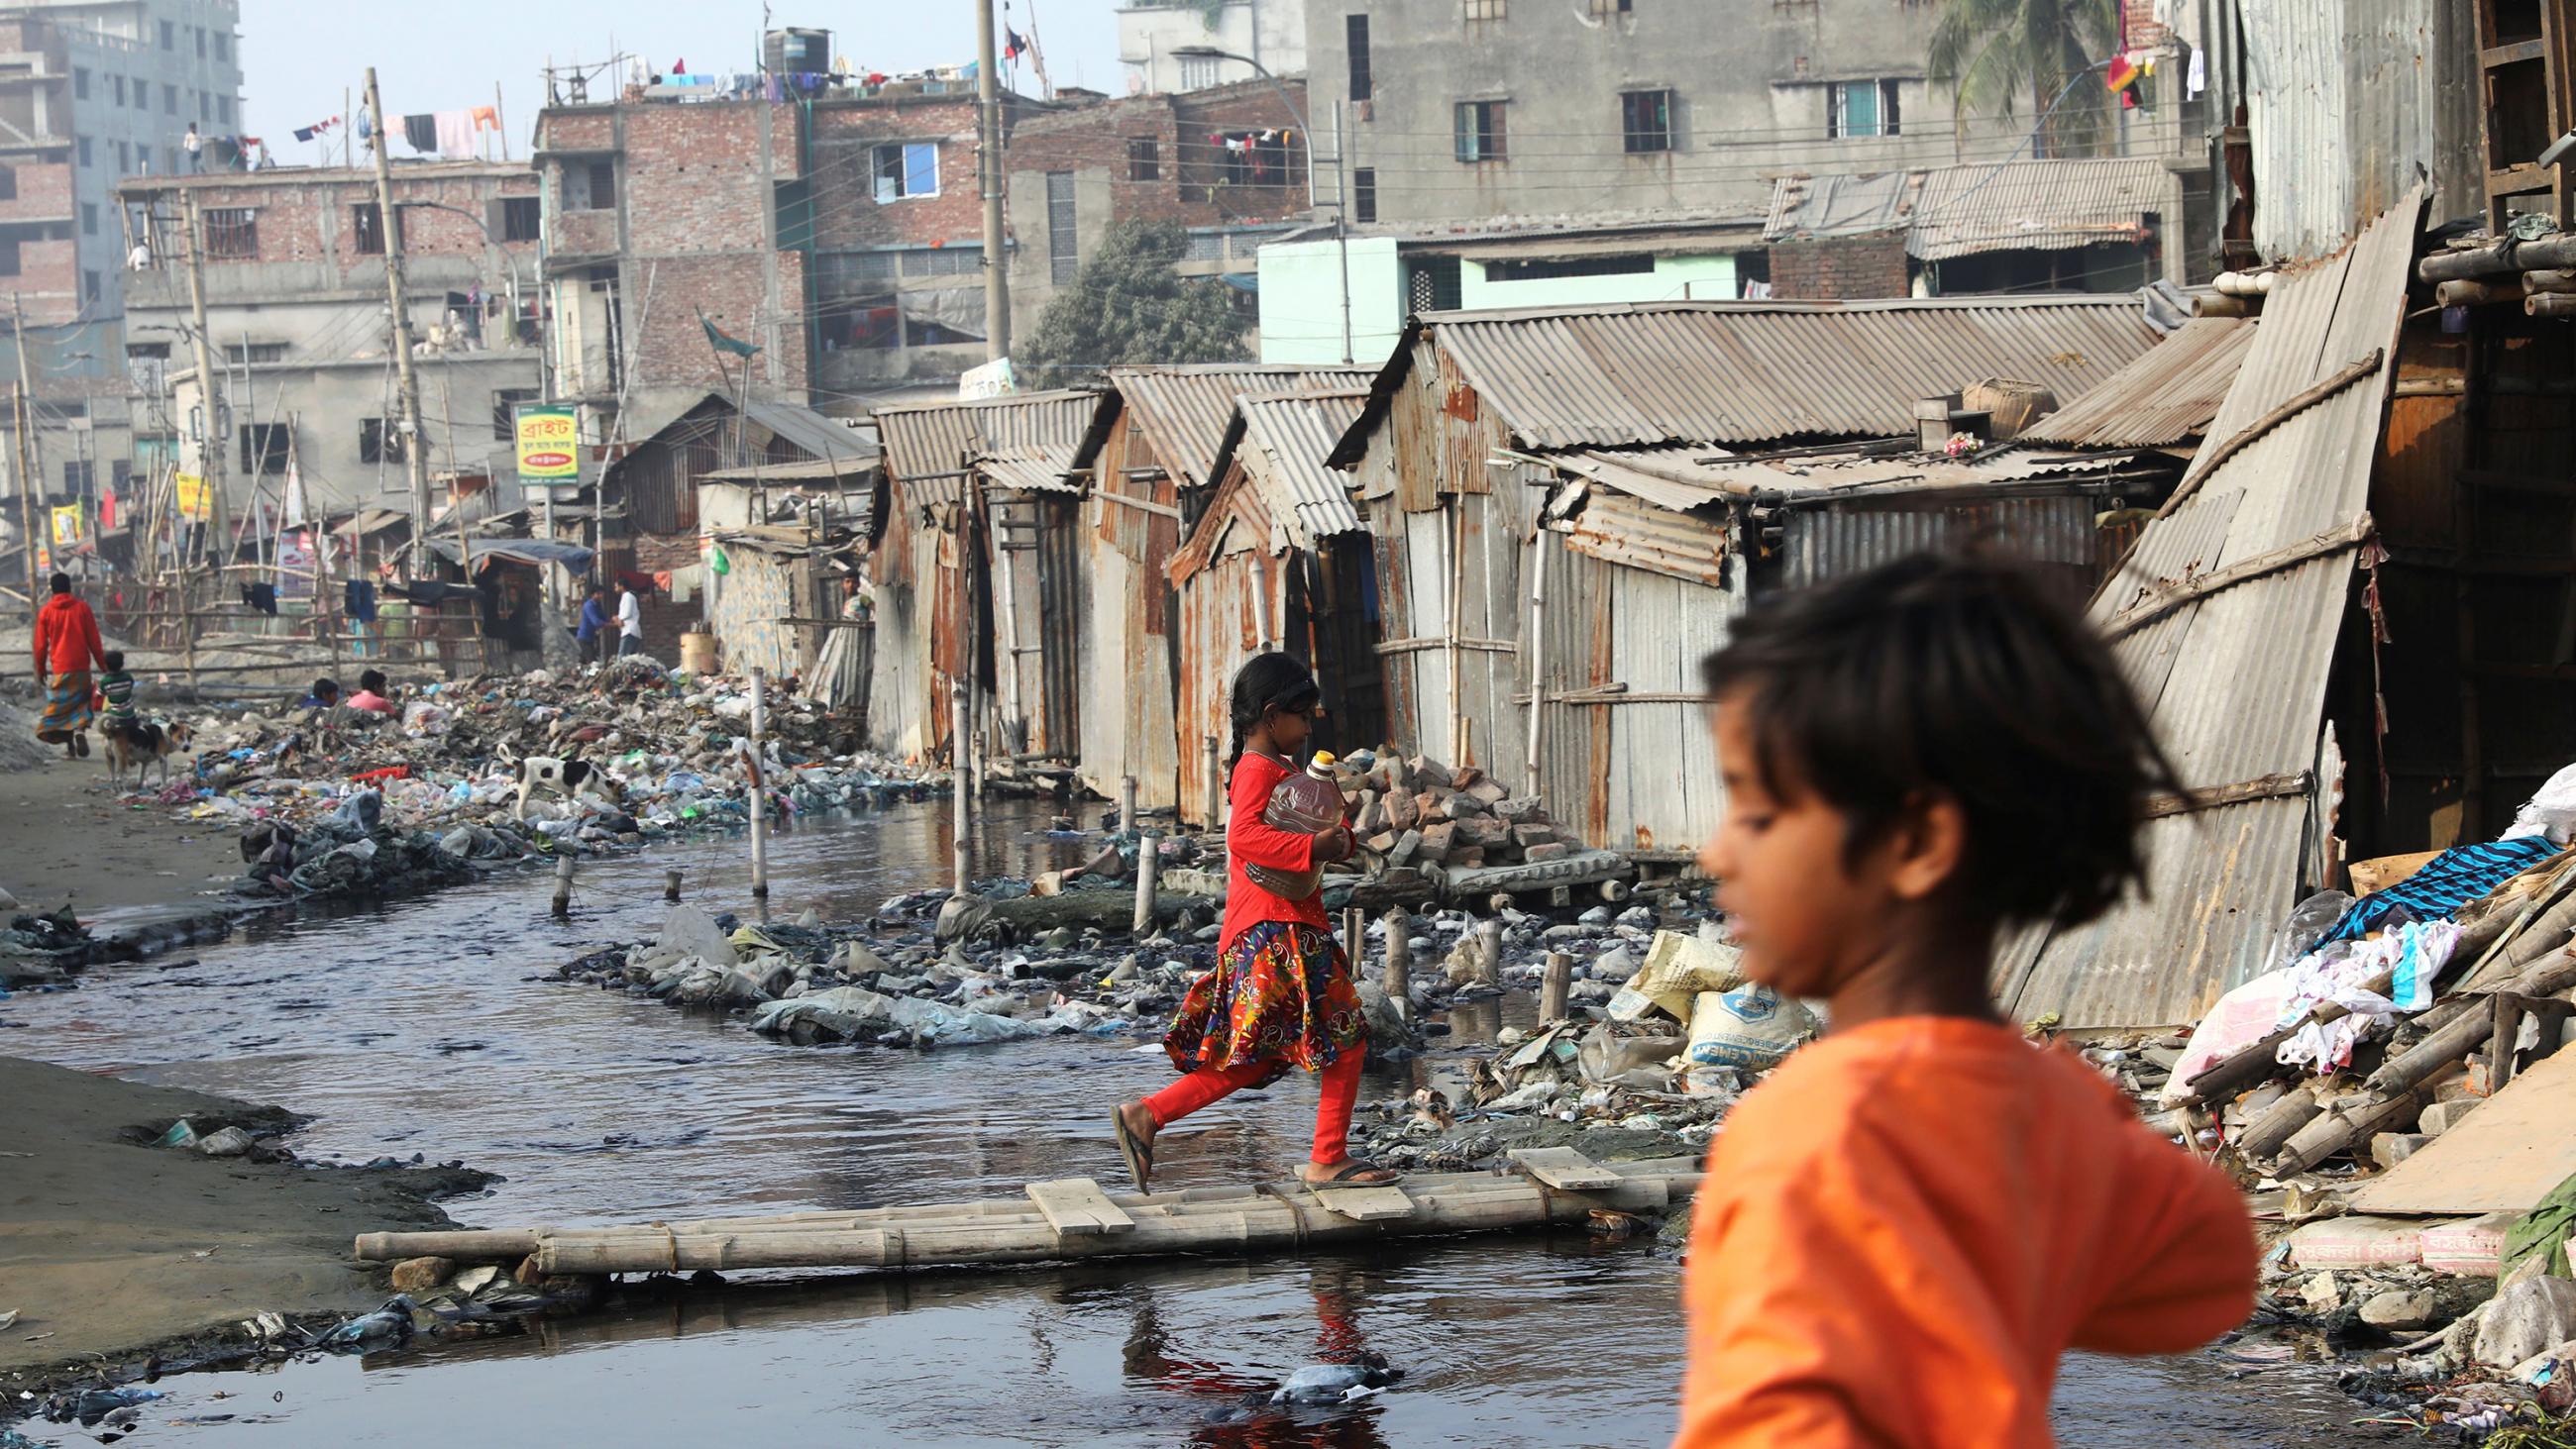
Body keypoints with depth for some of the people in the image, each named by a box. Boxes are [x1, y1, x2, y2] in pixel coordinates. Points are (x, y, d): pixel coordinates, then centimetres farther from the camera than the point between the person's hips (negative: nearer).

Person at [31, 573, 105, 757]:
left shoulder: (46, 612, 0)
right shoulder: (82, 608, -1)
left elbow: (41, 645, 3)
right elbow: (94, 640, 0)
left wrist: (40, 669, 14)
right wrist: (103, 664, 8)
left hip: (59, 668, 0)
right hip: (81, 666, 0)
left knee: (60, 706, 8)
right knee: (81, 702, 10)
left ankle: (70, 745, 2)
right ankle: (80, 730, -17)